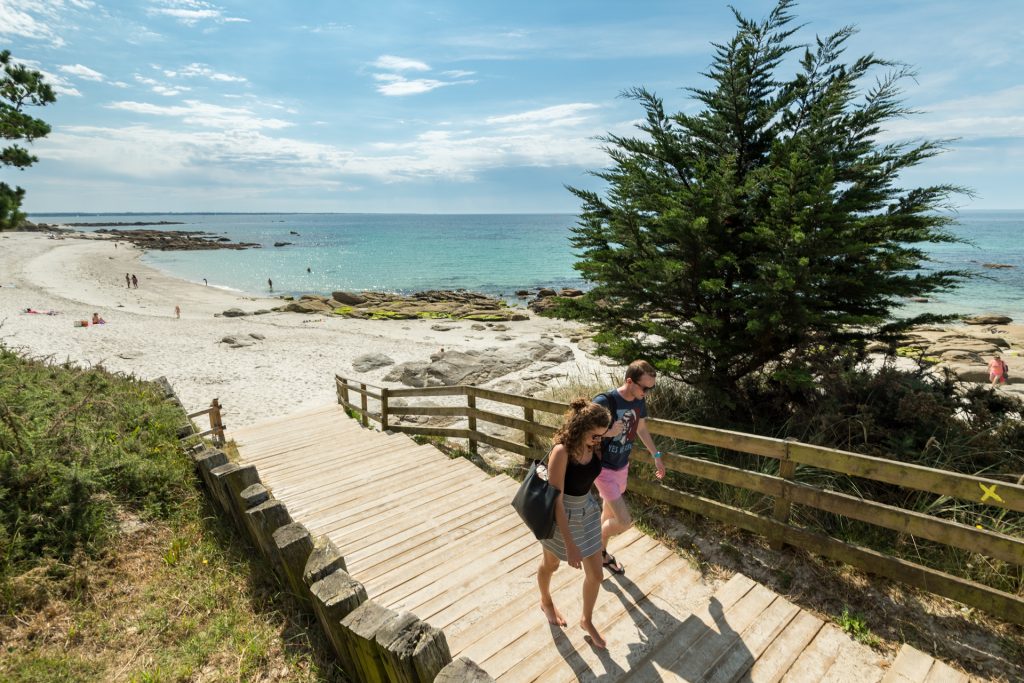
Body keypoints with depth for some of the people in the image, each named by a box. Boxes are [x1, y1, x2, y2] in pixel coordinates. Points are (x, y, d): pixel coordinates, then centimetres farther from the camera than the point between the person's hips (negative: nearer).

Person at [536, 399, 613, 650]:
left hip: (588, 510, 5)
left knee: (595, 574, 13)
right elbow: (556, 501, -29)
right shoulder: (561, 452, -33)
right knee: (550, 564, 24)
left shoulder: (593, 447, -13)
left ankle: (587, 620, 41)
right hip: (561, 515, -5)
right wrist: (569, 545, -28)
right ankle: (546, 603, 56)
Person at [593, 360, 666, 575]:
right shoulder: (604, 401, -28)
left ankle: (602, 553, 45)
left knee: (609, 512, 22)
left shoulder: (639, 402, -5)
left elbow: (641, 429, 13)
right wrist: (607, 432, -35)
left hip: (622, 466, 7)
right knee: (624, 521, -8)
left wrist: (656, 456, 18)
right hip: (604, 469, -7)